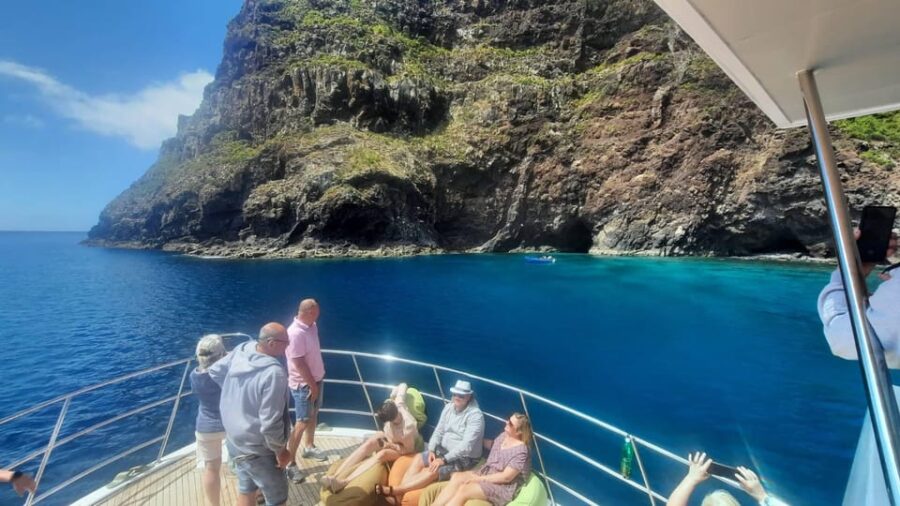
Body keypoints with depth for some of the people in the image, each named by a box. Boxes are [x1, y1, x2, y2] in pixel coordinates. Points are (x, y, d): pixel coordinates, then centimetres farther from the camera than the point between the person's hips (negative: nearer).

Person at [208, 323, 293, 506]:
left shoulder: (242, 349, -10)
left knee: (246, 488, 27)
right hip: (256, 449, -8)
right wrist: (281, 451, -13)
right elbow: (270, 423, -29)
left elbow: (215, 371, 9)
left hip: (235, 439, 8)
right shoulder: (274, 373, -33)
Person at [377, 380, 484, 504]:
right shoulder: (449, 407, 1)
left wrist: (444, 459, -27)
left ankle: (394, 490, -22)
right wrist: (431, 450, -11)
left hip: (465, 458, -7)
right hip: (444, 449, 8)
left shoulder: (475, 415, -21)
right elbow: (439, 431, 4)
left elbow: (466, 445, -27)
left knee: (432, 471, -25)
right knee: (417, 461, -11)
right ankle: (398, 495, -16)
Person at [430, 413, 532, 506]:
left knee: (464, 489, -26)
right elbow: (492, 445, 26)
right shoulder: (504, 435, 4)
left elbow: (506, 477, -22)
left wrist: (478, 479, -19)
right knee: (456, 477, -16)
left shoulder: (521, 451, -21)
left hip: (504, 487, -8)